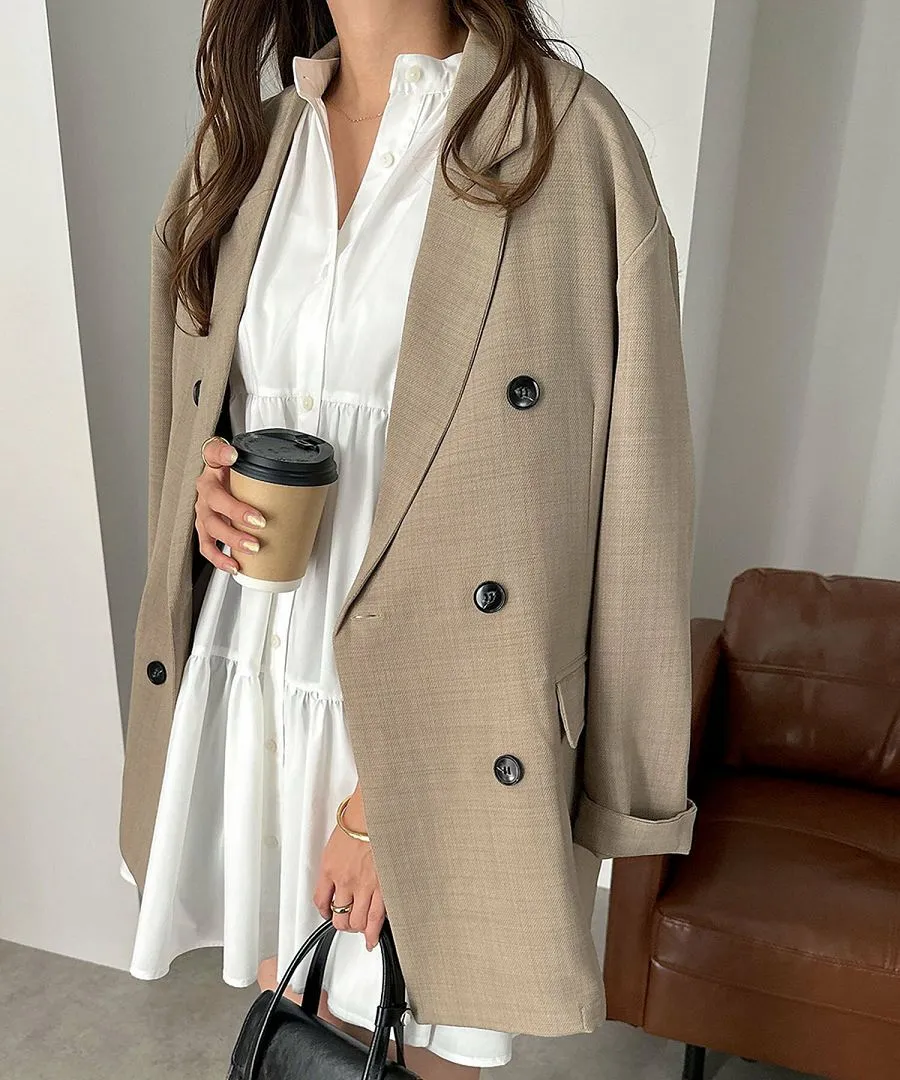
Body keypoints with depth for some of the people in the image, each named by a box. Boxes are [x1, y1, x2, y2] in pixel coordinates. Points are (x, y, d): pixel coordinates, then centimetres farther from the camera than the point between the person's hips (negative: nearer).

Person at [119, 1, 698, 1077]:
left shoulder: (566, 137, -8)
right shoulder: (241, 148, 9)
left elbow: (612, 495, -13)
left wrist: (394, 793, -14)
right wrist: (205, 488, -4)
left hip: (429, 721, -4)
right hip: (246, 690, 5)